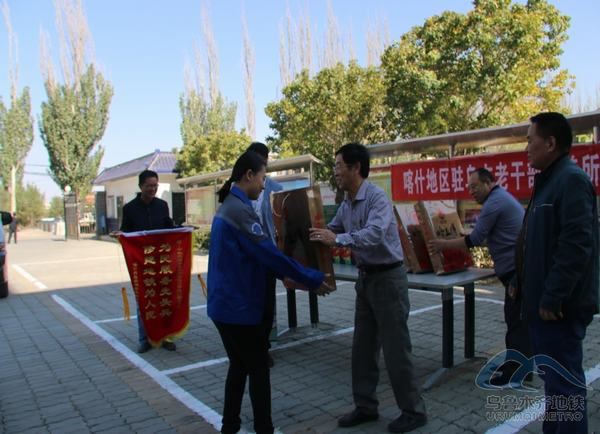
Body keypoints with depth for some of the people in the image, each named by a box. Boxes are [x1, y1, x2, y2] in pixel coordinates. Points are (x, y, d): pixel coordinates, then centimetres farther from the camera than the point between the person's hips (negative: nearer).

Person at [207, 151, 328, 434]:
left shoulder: (229, 206, 12)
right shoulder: (240, 209, -20)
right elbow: (268, 253, -23)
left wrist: (286, 276, 14)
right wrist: (312, 279, -14)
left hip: (225, 303, 10)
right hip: (238, 306, -10)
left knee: (239, 366, 19)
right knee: (258, 369, 5)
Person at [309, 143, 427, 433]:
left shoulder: (377, 197, -20)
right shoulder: (346, 205, 6)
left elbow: (374, 234, -36)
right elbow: (331, 230, 14)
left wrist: (337, 240, -43)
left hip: (388, 277, -8)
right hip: (366, 278, 8)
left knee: (395, 348, 1)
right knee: (363, 347, 13)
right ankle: (365, 406, 27)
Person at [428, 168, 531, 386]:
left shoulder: (494, 202, -14)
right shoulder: (503, 197, 19)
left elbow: (475, 239, -15)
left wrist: (443, 244, -7)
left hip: (517, 270, -11)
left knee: (516, 321, -4)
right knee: (517, 319, 16)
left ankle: (516, 373, 3)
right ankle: (516, 365, 26)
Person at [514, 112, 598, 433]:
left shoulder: (572, 180, -16)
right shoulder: (549, 180, 16)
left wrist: (552, 297, -22)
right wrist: (522, 282, 18)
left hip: (559, 306, -10)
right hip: (543, 301, 10)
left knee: (563, 382, -1)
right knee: (553, 377, 20)